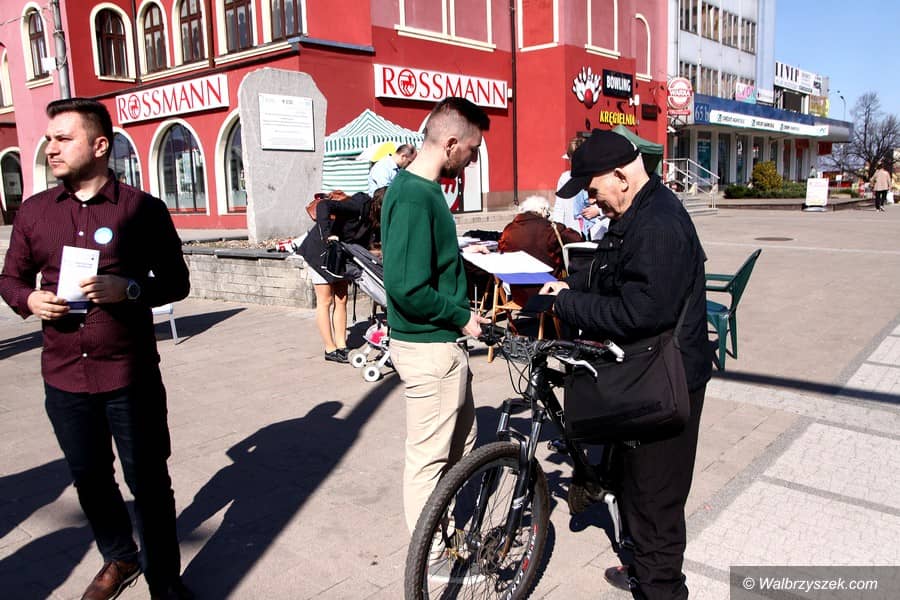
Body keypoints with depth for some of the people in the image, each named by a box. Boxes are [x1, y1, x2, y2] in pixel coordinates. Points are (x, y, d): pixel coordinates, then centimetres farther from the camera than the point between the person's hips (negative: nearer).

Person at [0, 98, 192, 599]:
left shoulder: (142, 208, -5)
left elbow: (177, 281, -2)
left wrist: (129, 289, -20)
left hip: (129, 376, -4)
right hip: (64, 377, 4)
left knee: (148, 481, 6)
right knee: (90, 478, 18)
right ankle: (120, 558, 42)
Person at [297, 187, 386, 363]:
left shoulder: (376, 216, -6)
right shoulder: (358, 205, -31)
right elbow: (323, 206, -41)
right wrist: (327, 235, -49)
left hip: (341, 253, 8)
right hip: (321, 250, -8)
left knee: (341, 299, 7)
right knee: (325, 300, -1)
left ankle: (341, 346, 13)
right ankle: (330, 349, 5)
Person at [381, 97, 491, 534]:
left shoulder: (421, 189, 9)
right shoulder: (413, 197, -22)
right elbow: (407, 288, -28)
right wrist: (461, 317, -16)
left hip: (442, 341, 10)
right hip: (429, 348, -10)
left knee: (461, 445, 22)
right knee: (429, 457, 5)